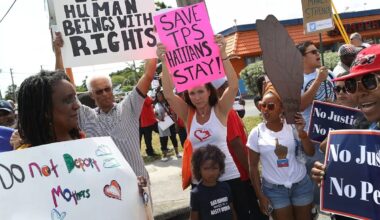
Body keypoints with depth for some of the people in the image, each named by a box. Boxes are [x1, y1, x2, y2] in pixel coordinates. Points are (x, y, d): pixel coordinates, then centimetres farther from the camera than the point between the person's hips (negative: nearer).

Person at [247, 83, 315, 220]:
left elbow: (310, 153, -7)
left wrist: (301, 132, -21)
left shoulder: (292, 126, -5)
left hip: (301, 185, 1)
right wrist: (260, 195, -5)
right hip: (274, 189, -1)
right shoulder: (257, 133, -8)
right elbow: (253, 167, -3)